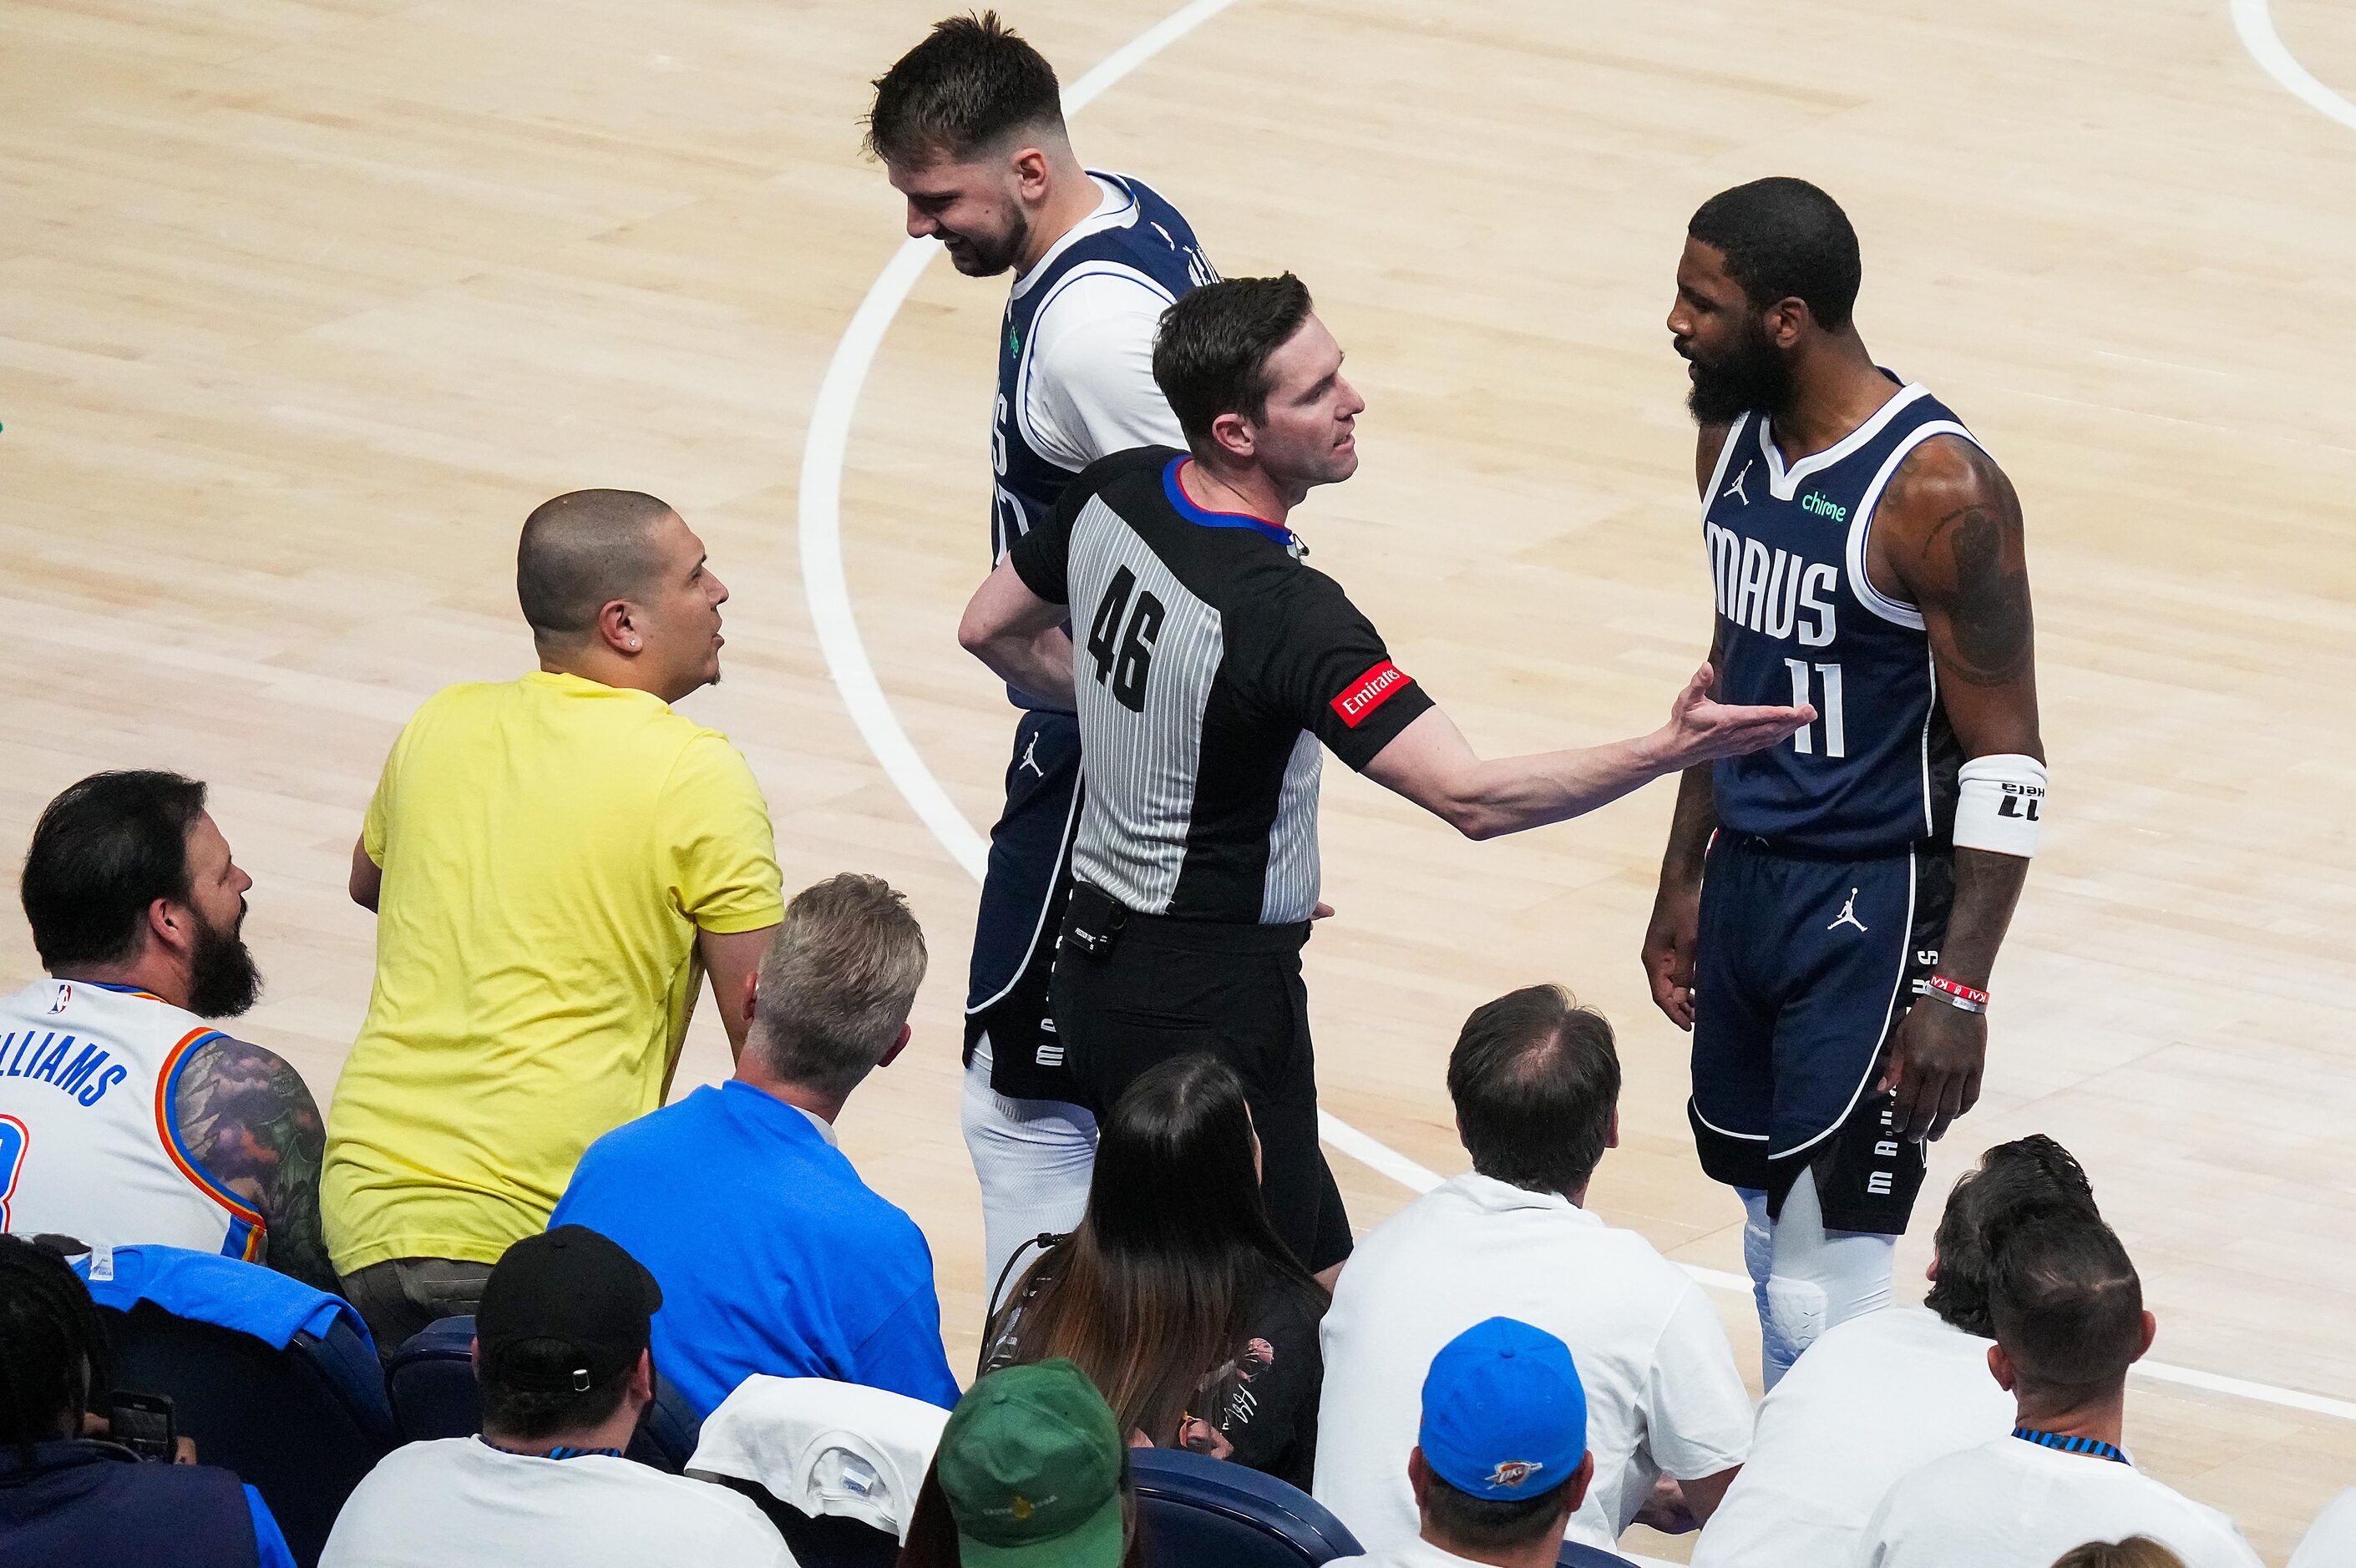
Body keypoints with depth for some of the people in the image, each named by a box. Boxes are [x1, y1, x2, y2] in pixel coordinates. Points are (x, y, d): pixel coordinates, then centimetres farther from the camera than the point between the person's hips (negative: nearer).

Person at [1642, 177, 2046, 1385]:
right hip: (1747, 877, 8)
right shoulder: (1733, 438, 5)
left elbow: (2005, 761, -17)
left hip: (1874, 911, -8)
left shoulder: (1939, 492, -20)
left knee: (1824, 1276, -11)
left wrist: (1959, 987, -21)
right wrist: (1681, 883, 20)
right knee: (1772, 1238, 15)